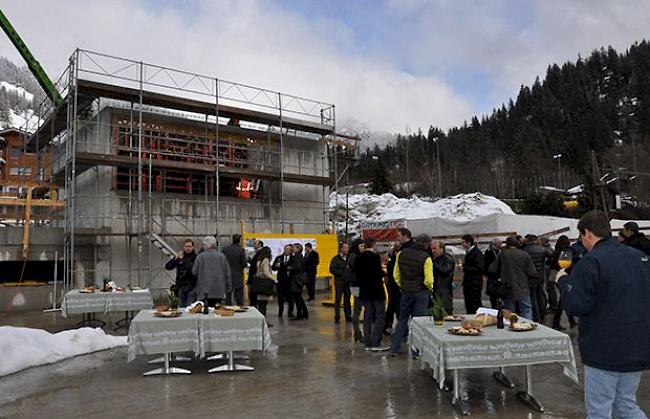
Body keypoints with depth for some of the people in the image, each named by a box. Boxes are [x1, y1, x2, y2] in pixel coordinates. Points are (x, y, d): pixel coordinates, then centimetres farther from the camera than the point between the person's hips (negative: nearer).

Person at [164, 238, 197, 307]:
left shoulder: (195, 257, -3)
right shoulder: (179, 257, 11)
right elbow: (167, 267, 6)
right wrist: (175, 259, -9)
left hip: (191, 287, -4)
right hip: (181, 286, 5)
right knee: (182, 307, 11)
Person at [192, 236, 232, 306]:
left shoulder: (200, 256, -4)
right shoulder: (222, 256, 2)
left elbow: (194, 272, 1)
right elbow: (227, 273, 3)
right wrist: (229, 288, 11)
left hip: (204, 291, -1)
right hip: (219, 291, 2)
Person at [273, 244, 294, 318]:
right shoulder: (279, 258, 10)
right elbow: (273, 267, 6)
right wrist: (277, 266, -15)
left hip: (289, 281, -3)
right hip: (281, 280, 3)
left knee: (290, 297, 1)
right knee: (280, 297, 8)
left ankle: (290, 313, 9)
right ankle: (280, 312, 21)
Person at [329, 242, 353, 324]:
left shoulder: (349, 258, 8)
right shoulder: (336, 258, -3)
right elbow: (332, 269, -11)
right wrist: (341, 273, -15)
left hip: (348, 282, 4)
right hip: (339, 282, -4)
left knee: (347, 299, 12)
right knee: (338, 300, -2)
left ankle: (348, 316, 19)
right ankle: (337, 318, 3)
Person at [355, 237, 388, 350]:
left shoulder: (359, 258, 6)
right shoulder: (375, 257, -15)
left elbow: (357, 274, 9)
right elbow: (379, 273, -20)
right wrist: (384, 273, -1)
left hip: (364, 291, 7)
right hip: (376, 290, -7)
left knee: (368, 316, 12)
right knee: (380, 316, 1)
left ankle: (368, 343, 15)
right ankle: (376, 343, -3)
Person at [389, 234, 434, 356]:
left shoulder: (401, 254, 0)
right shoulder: (426, 258, -15)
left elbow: (396, 274, 6)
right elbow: (428, 280, -16)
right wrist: (430, 288, 4)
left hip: (406, 291, 4)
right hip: (421, 292, -4)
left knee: (402, 319, 14)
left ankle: (395, 349, 15)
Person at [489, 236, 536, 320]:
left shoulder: (502, 254, -4)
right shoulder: (525, 255, -4)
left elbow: (491, 269, -3)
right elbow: (533, 273, -6)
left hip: (508, 290, 1)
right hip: (522, 289, -1)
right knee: (527, 310, 6)